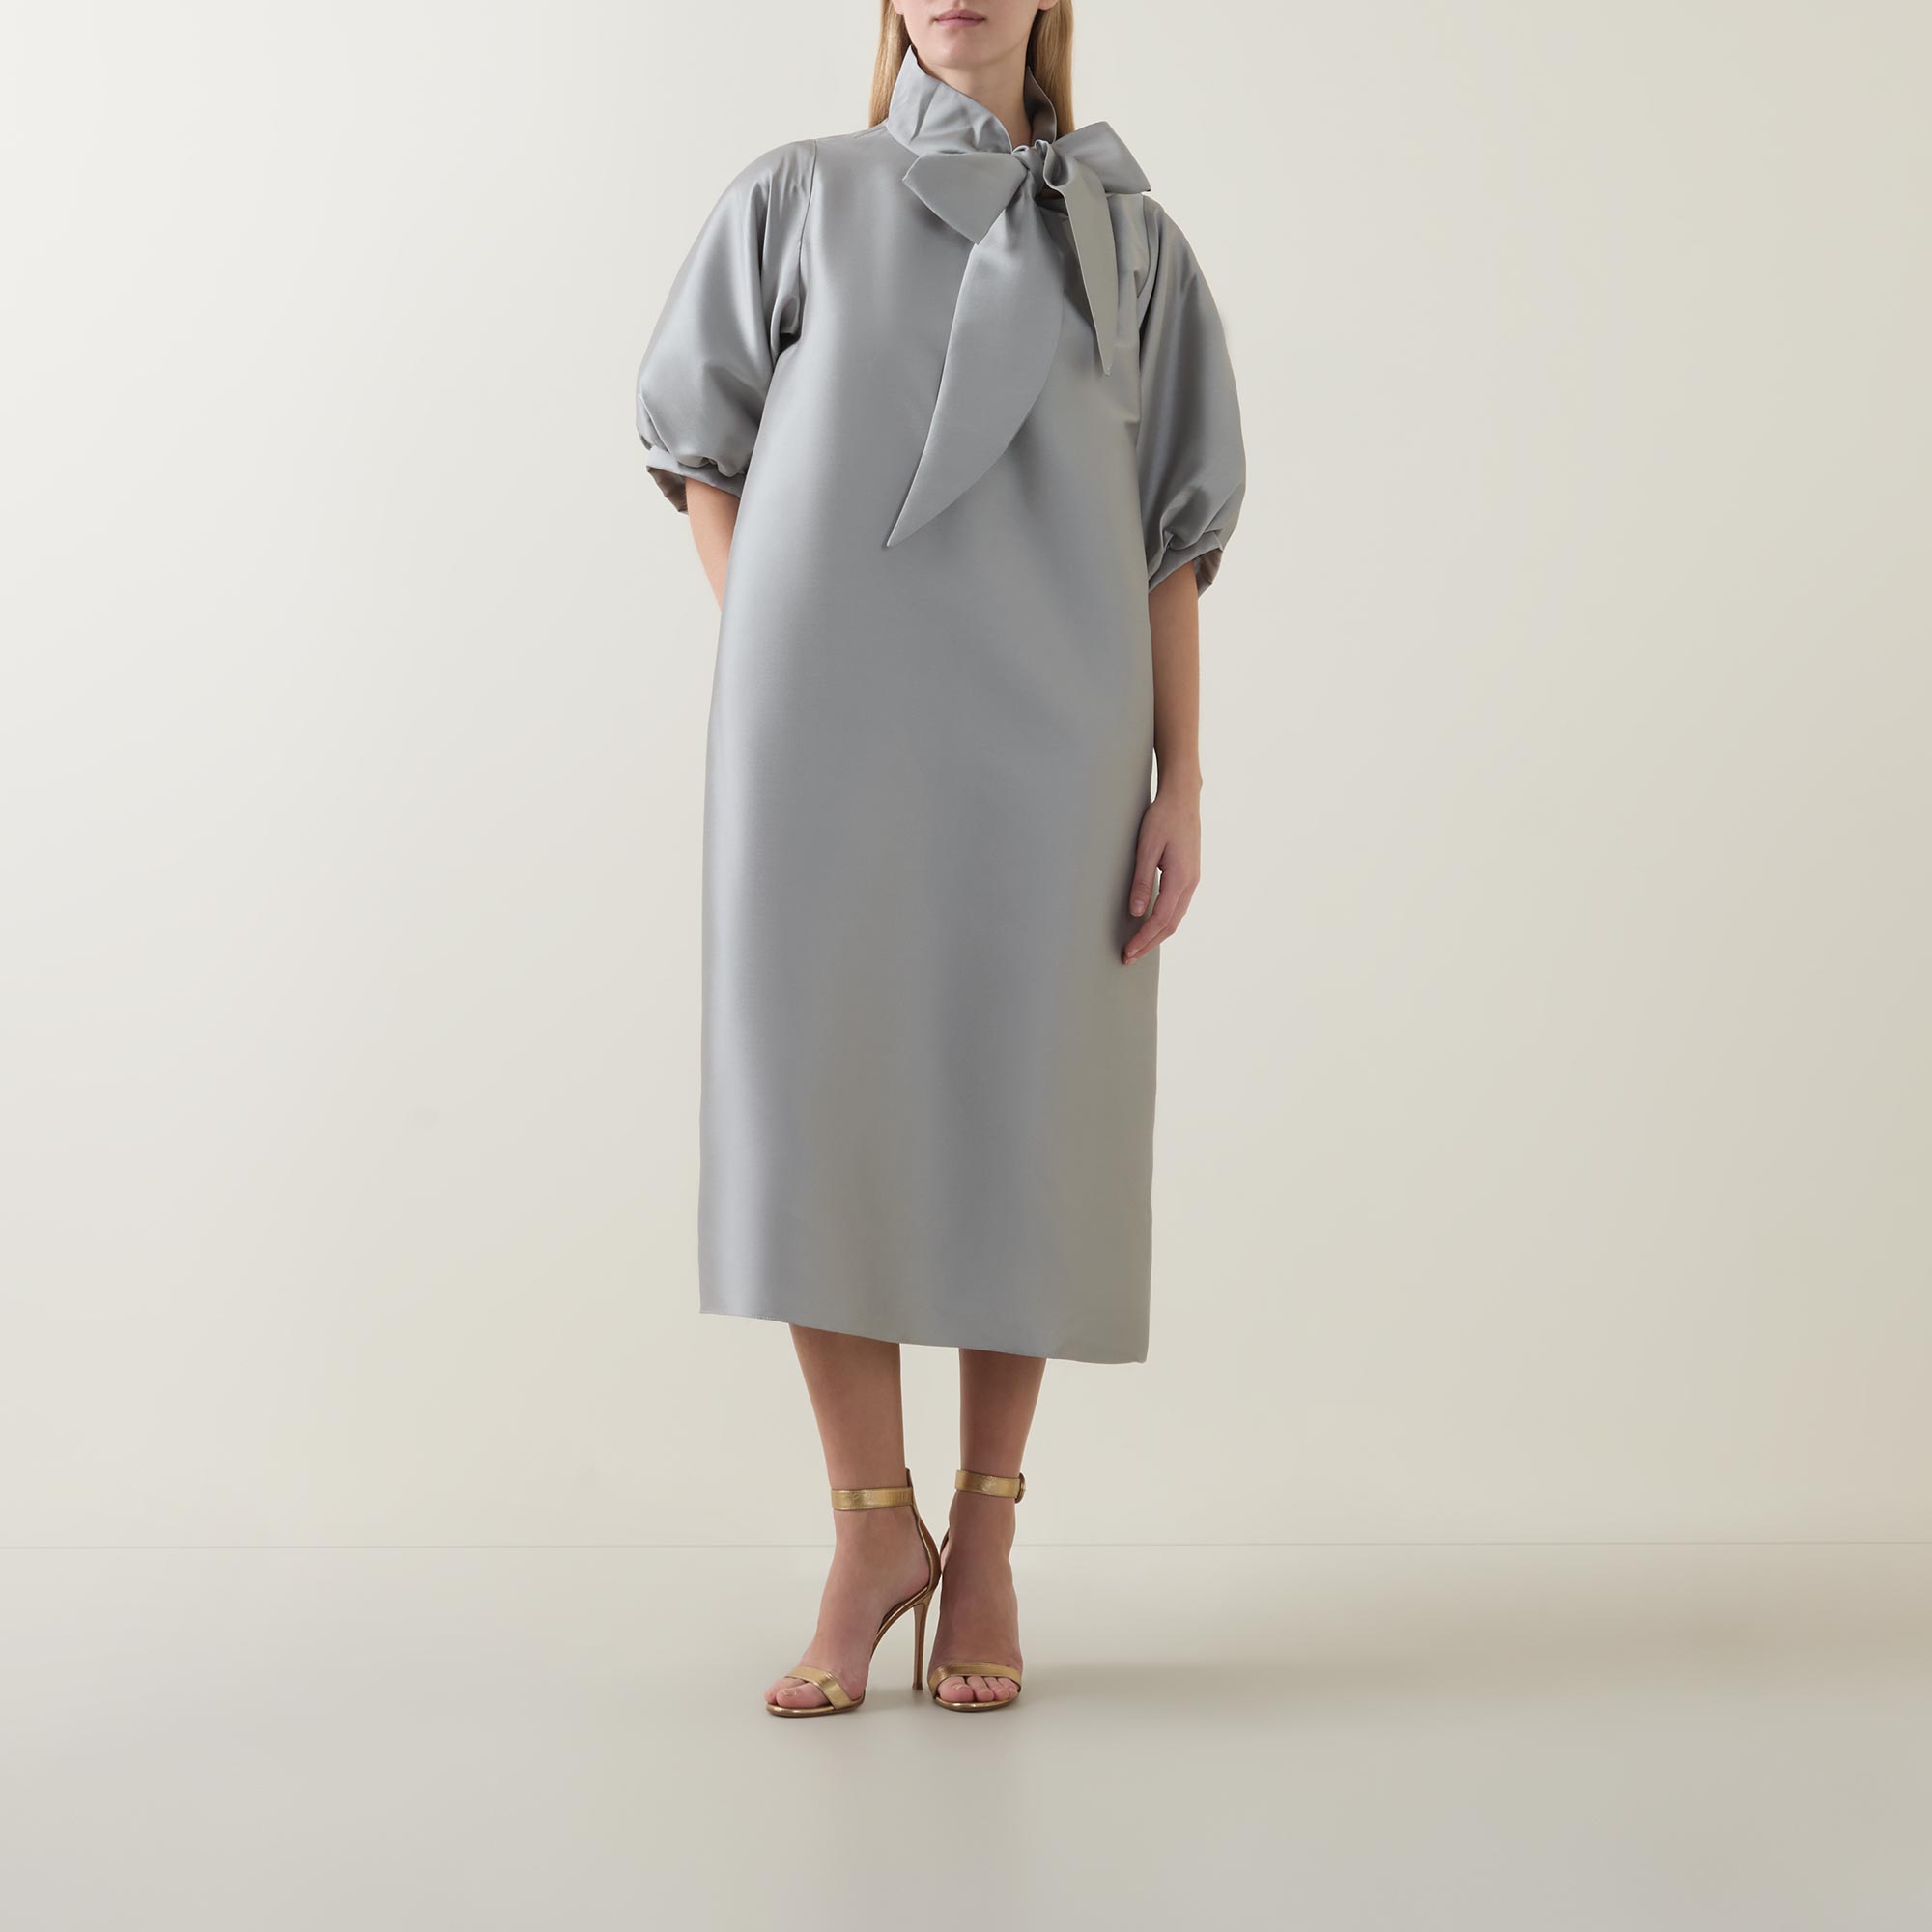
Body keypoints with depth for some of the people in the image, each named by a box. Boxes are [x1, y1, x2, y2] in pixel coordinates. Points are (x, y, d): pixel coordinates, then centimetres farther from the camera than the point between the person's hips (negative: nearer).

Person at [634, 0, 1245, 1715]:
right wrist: (770, 671, 5)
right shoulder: (796, 201, 12)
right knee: (816, 1107, -6)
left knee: (1022, 1114, 1)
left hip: (1042, 736, 0)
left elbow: (1170, 528, 9)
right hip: (832, 733, 0)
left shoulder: (1129, 239, 13)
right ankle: (872, 1526, 8)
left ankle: (986, 1537, 15)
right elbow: (697, 436, 18)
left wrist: (1182, 783, -1)